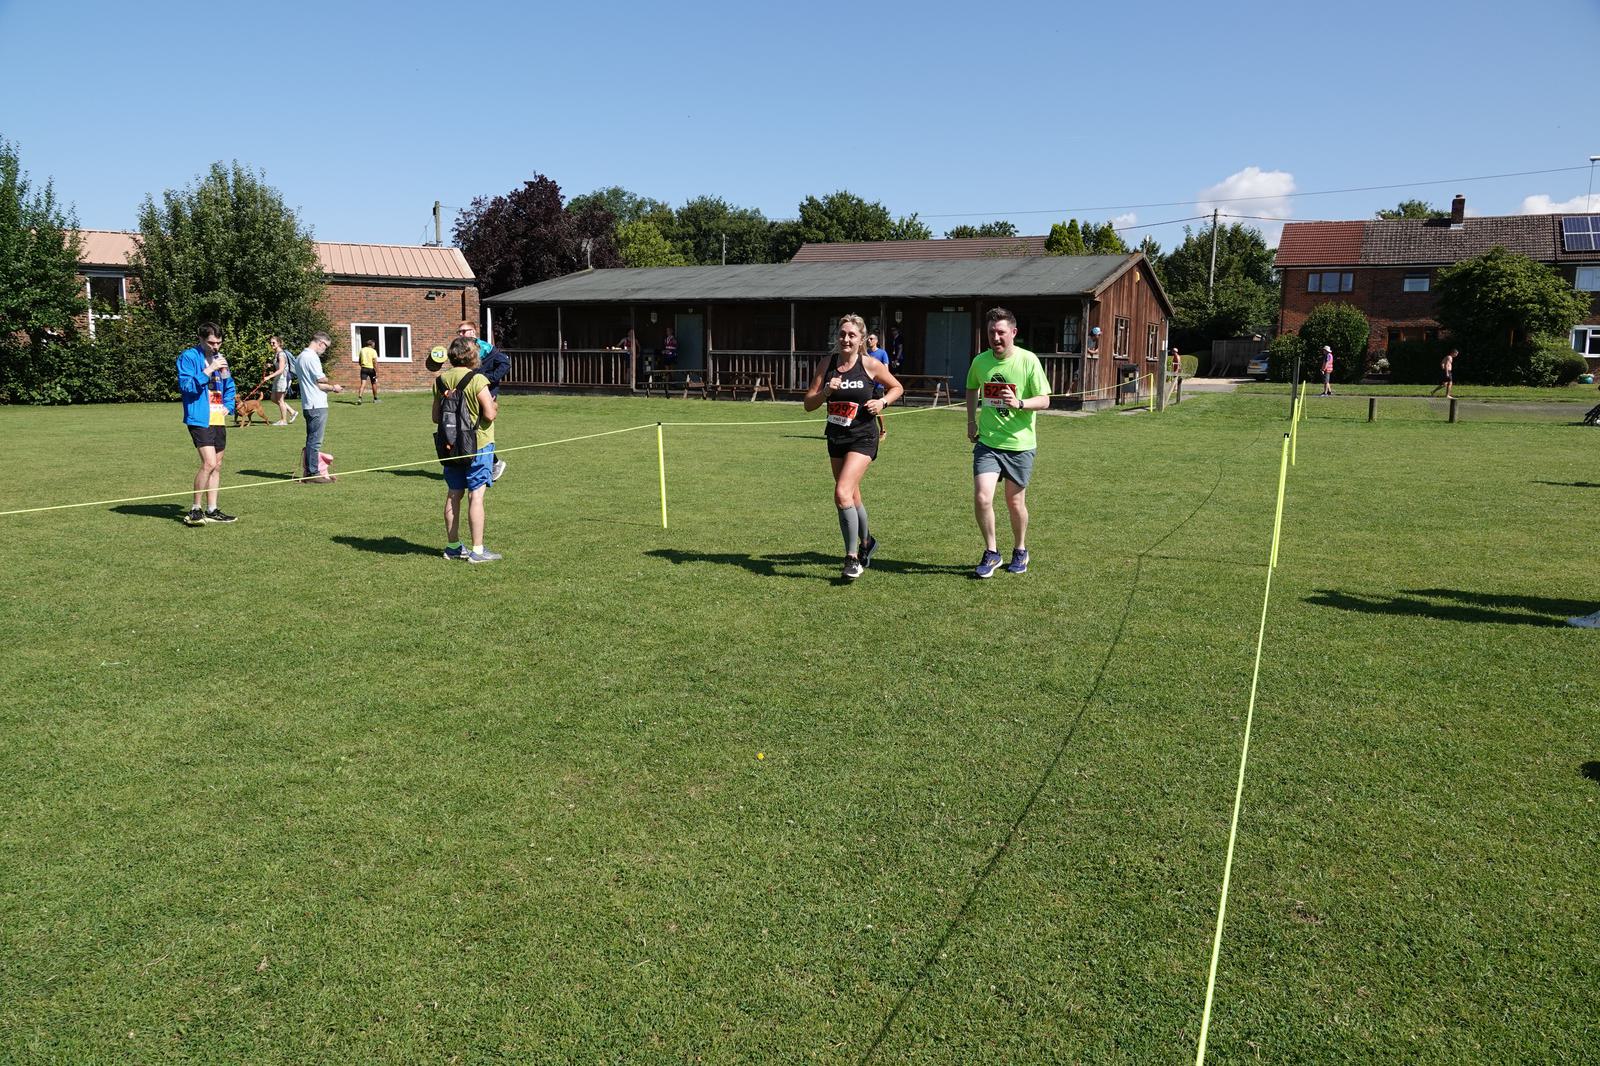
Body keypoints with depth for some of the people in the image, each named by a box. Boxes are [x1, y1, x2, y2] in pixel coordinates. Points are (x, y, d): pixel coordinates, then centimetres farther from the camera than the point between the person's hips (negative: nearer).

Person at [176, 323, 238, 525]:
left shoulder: (219, 358, 15)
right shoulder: (188, 357, -6)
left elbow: (229, 386, 25)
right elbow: (186, 385, -17)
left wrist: (228, 406, 9)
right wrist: (208, 371, -22)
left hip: (219, 419, 8)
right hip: (200, 419, -8)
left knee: (217, 465, 11)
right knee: (209, 463, -17)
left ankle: (212, 510, 19)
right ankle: (195, 510, -7)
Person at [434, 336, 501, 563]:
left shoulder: (440, 380, 5)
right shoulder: (477, 380, -15)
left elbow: (435, 417, 10)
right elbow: (490, 414, -19)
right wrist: (495, 406, 3)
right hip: (478, 445, -6)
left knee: (453, 495, 13)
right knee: (476, 496, -4)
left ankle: (452, 546, 21)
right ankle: (477, 550, -3)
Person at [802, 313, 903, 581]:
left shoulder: (870, 365, -8)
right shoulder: (827, 363, 0)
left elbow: (897, 387, 8)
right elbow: (809, 404, -1)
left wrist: (883, 402, -11)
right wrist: (826, 391, -19)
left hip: (862, 438, -5)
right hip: (836, 437, 5)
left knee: (842, 494, -20)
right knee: (852, 497, 16)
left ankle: (852, 557, -10)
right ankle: (866, 542, 42)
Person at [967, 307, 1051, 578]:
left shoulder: (1028, 360, -9)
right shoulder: (980, 361, 1)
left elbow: (1044, 401, -7)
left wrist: (1019, 403, -25)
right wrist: (971, 421, 14)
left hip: (1020, 444, -2)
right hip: (987, 442, 2)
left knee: (1015, 502, 9)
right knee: (981, 497, -13)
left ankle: (1020, 551, 33)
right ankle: (991, 553, 6)